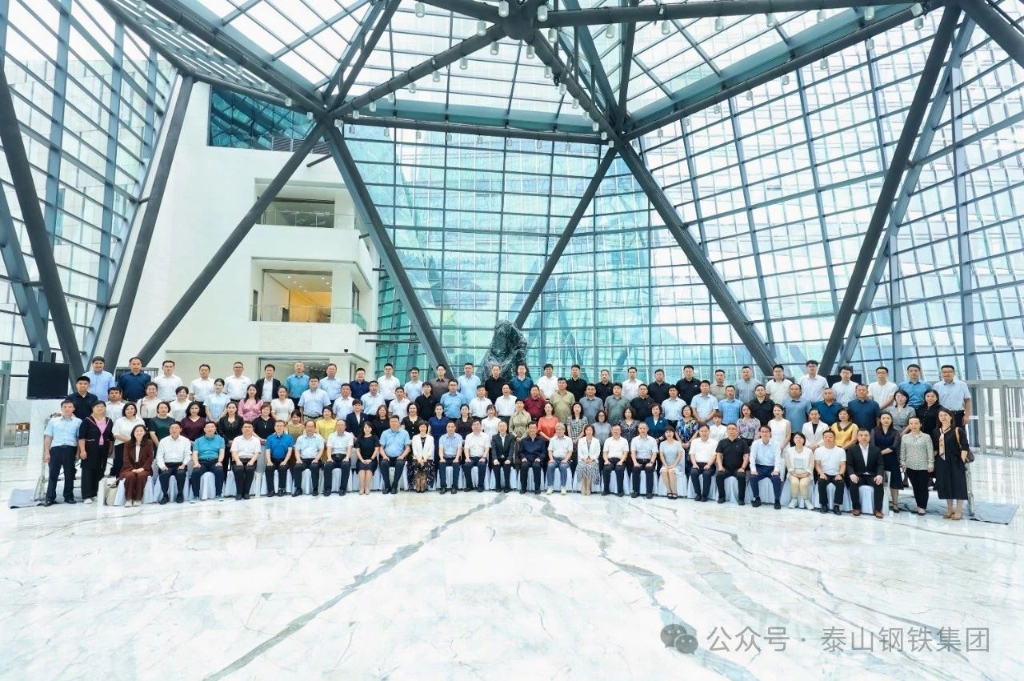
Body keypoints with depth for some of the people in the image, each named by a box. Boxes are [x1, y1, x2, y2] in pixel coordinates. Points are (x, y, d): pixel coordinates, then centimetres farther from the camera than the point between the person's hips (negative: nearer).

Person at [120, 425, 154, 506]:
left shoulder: (149, 443, 4)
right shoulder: (128, 444, 9)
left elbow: (150, 458, -1)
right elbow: (125, 458, 3)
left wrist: (142, 468, -15)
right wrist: (132, 469, -13)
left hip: (143, 468, -1)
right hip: (130, 468, 1)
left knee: (141, 475, -35)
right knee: (130, 475, -33)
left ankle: (138, 499, -27)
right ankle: (128, 499, -26)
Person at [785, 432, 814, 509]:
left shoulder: (809, 451, 6)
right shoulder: (789, 450, 8)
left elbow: (811, 464, 0)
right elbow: (788, 464, 2)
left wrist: (805, 473, -14)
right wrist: (793, 473, -12)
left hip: (805, 474, -1)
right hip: (793, 473, 1)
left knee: (803, 483, -32)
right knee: (794, 482, -32)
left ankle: (806, 500, -7)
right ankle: (794, 499, -10)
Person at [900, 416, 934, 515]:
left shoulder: (926, 437, -2)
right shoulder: (905, 437, 6)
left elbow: (930, 451, -3)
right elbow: (902, 451, 9)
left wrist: (931, 464, -8)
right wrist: (902, 462, 4)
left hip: (923, 466, -3)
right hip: (910, 466, 3)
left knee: (923, 487, 1)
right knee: (915, 487, 10)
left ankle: (922, 507, 7)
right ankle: (918, 505, 19)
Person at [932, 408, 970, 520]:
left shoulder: (957, 430, -7)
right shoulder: (936, 432, 9)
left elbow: (965, 447, -10)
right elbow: (934, 448, 14)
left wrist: (962, 461, -15)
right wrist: (933, 461, 8)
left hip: (955, 461, -5)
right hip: (941, 462, 5)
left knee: (958, 485, 0)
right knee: (946, 485, 10)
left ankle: (958, 511, 10)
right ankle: (949, 509, 21)